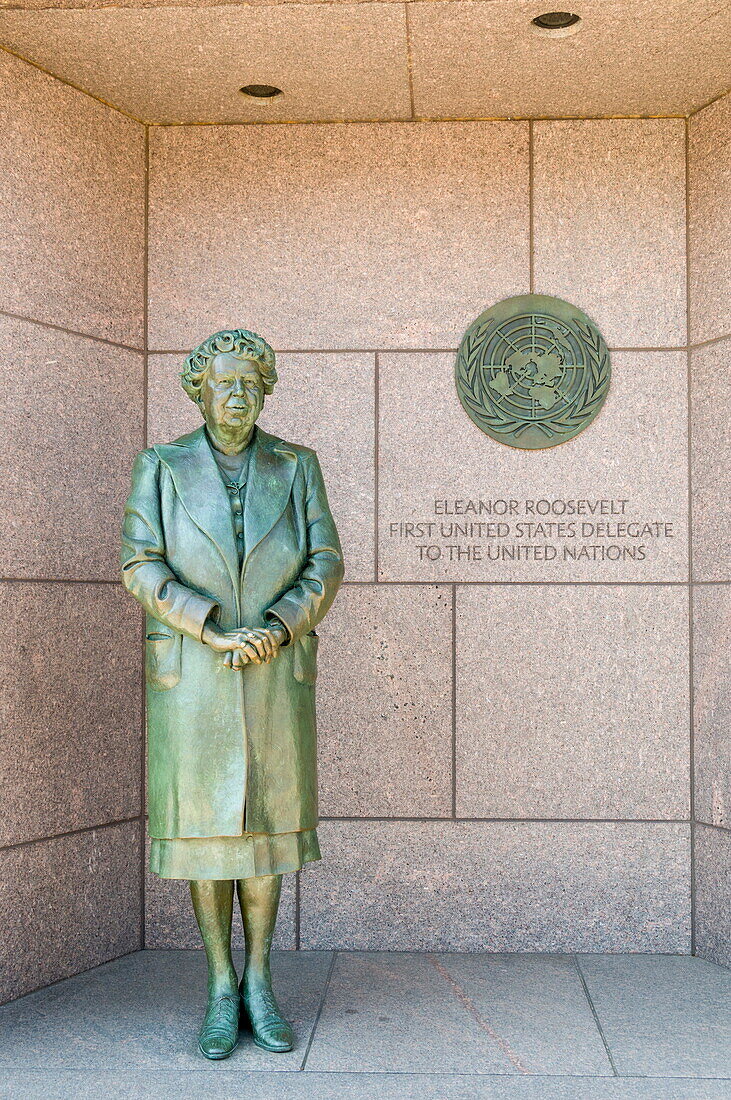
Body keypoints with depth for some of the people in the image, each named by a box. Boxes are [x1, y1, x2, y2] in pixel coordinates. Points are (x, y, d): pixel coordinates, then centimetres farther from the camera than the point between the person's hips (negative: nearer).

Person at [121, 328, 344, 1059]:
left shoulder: (295, 466, 3)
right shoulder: (162, 467, -1)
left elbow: (324, 565, -2)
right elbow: (141, 567, -10)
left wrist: (273, 631, -18)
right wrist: (216, 632, -20)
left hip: (275, 677, 1)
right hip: (191, 677, -1)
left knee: (265, 823, 5)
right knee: (202, 826, 2)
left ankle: (259, 984, 18)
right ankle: (221, 992, 15)